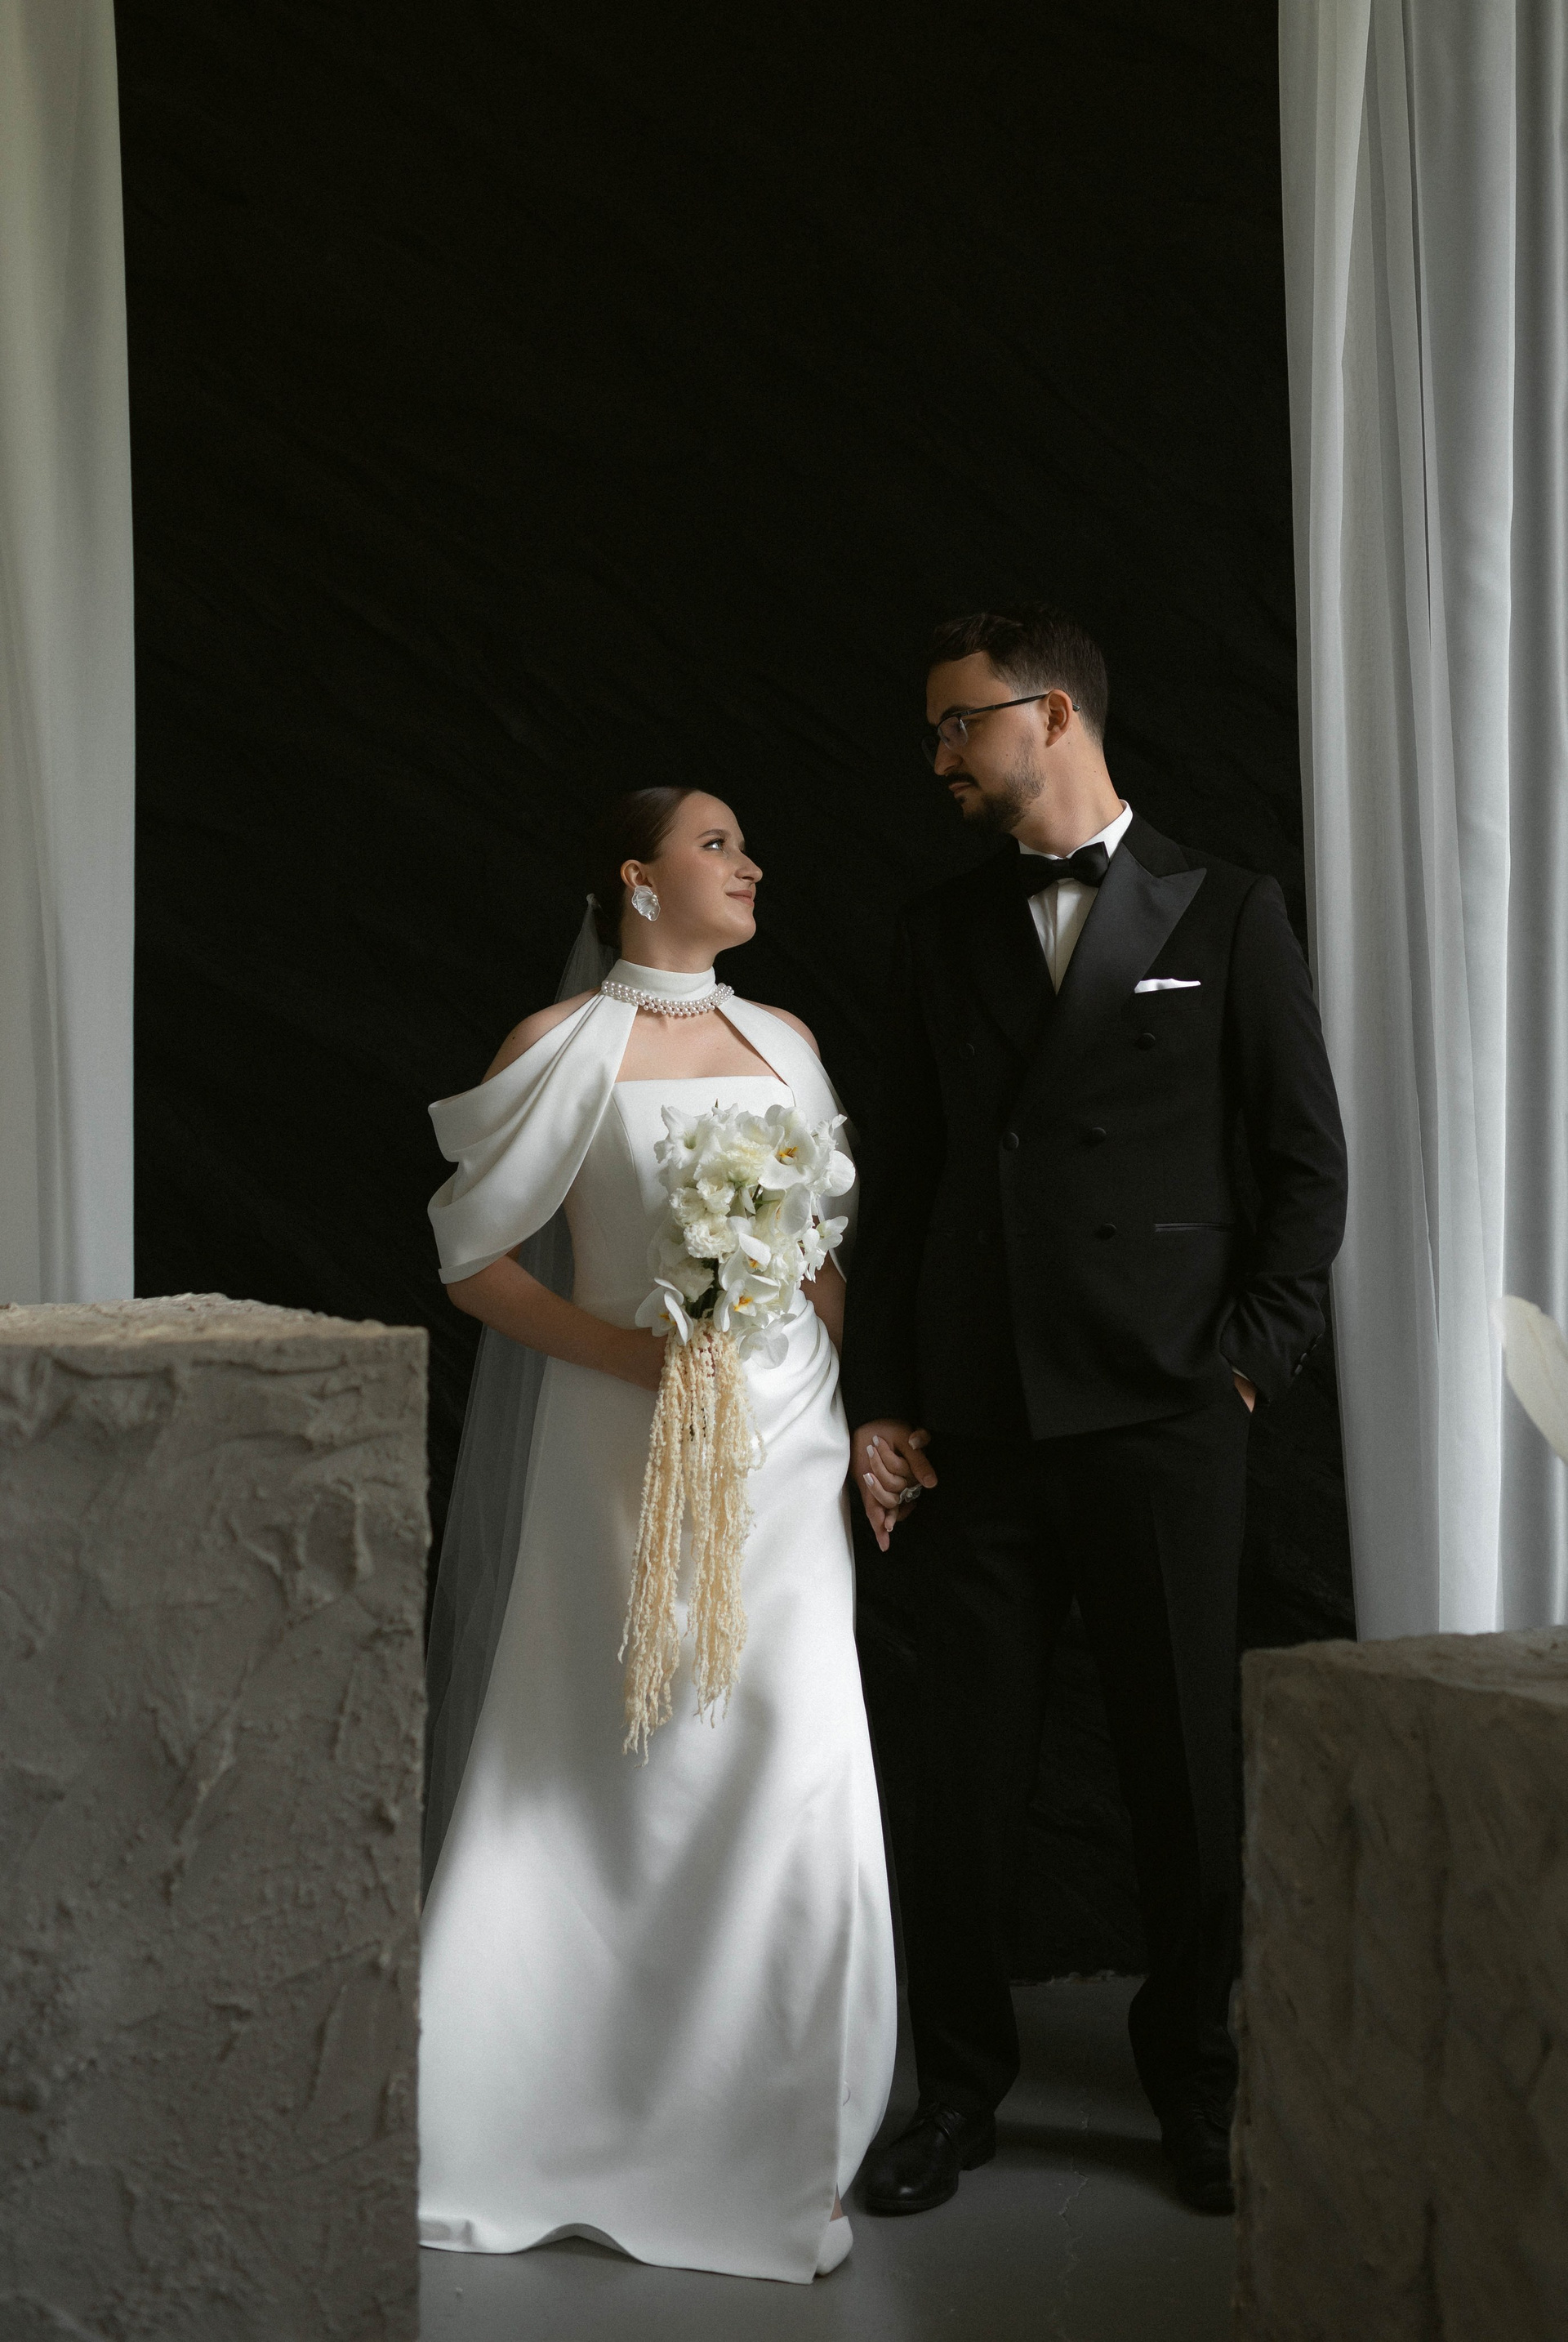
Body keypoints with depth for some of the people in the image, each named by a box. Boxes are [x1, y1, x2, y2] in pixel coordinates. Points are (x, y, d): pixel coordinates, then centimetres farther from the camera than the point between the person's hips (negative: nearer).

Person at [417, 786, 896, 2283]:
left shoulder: (782, 1039, 13)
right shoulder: (562, 1048, -1)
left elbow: (829, 1248, 15)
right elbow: (471, 1258, -2)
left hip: (789, 1438, 4)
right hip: (635, 1441, -4)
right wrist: (634, 1353, -13)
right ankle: (550, 2121, 15)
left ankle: (763, 2139, 10)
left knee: (793, 1760, -3)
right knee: (619, 1774, -1)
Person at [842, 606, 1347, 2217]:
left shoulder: (1226, 916, 3)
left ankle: (1193, 2082, 23)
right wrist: (876, 1406, 5)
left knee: (1182, 1767, 6)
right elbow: (900, 1181, 11)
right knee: (963, 1776, 4)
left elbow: (1307, 1163, 3)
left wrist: (1251, 1358, -5)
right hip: (972, 1421, 2)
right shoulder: (938, 935, 12)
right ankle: (959, 2089, 19)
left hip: (1160, 1419, -2)